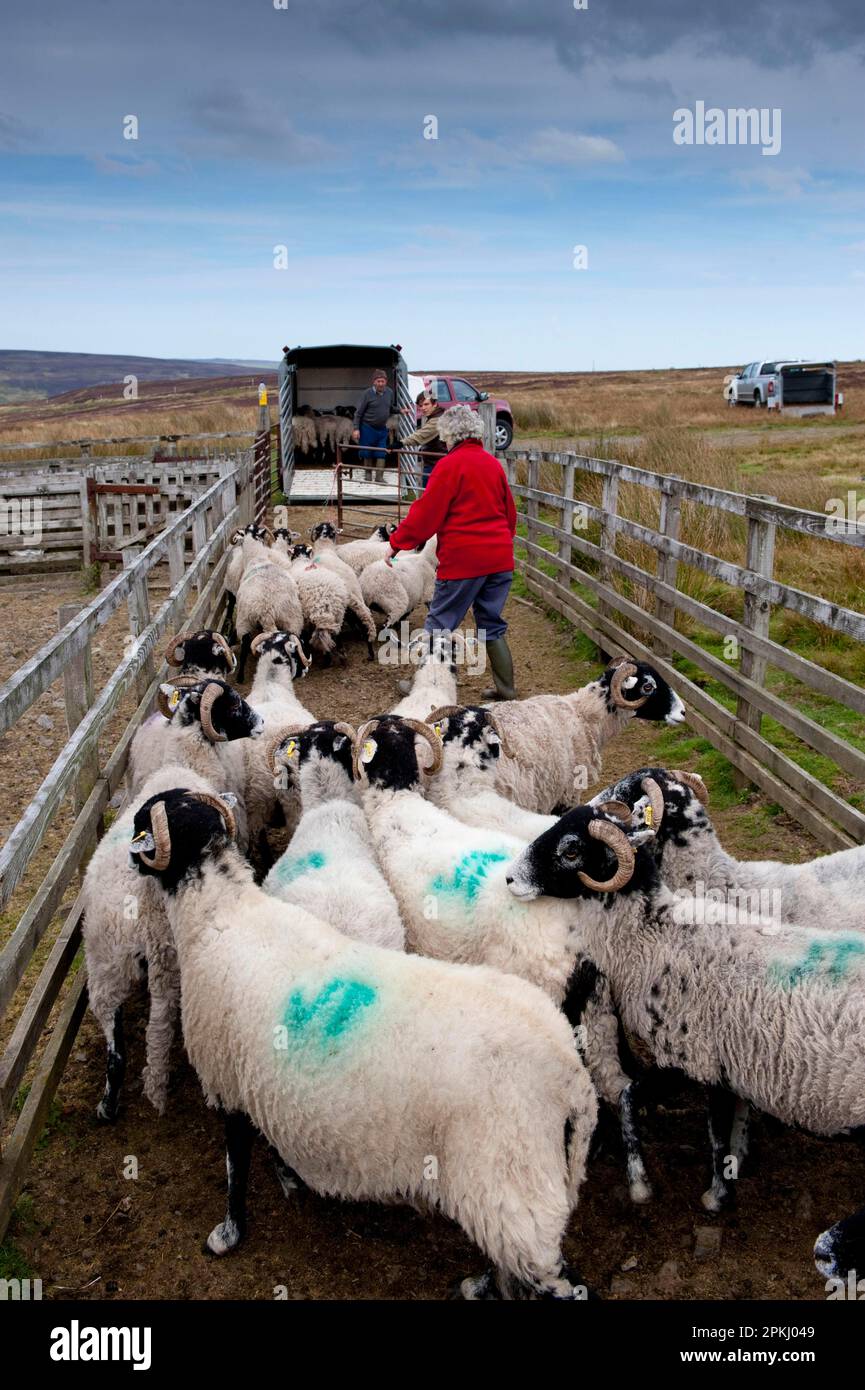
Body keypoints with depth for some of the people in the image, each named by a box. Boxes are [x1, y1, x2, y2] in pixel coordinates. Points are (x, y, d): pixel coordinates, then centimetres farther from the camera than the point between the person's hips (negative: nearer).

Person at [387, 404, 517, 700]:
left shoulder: (450, 465, -10)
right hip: (500, 558, 7)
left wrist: (397, 543, 0)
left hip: (463, 559, -7)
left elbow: (426, 512, -10)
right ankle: (506, 690, 17)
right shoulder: (493, 464, 11)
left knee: (439, 623, 5)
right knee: (492, 624, 15)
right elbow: (510, 512, 19)